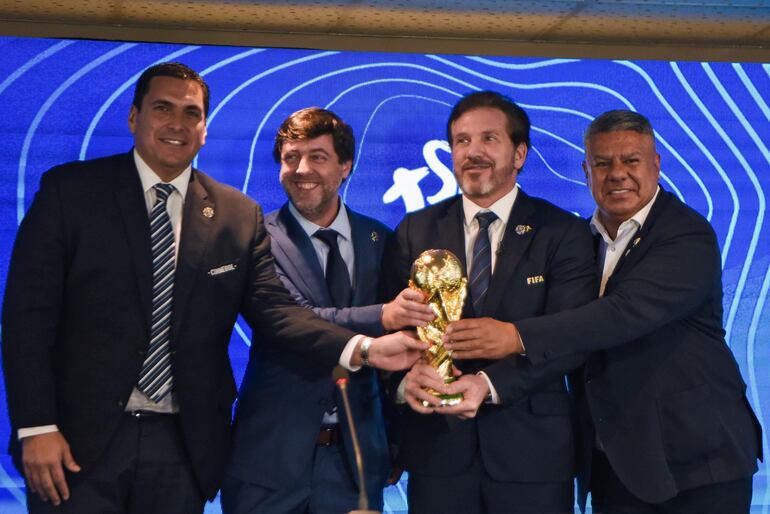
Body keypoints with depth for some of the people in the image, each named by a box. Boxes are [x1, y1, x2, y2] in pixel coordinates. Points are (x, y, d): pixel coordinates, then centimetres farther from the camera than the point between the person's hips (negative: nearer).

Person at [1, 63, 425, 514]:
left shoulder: (240, 216, 5)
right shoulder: (71, 190, -1)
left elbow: (274, 309, -2)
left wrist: (364, 349, -18)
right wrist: (36, 427, -12)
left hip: (182, 447, 2)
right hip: (79, 440, -2)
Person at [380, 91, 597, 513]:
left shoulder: (563, 233, 0)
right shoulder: (416, 231, 8)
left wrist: (490, 384, -23)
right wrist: (407, 375, -20)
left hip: (532, 449, -1)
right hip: (436, 445, 2)